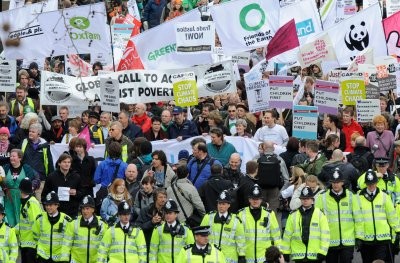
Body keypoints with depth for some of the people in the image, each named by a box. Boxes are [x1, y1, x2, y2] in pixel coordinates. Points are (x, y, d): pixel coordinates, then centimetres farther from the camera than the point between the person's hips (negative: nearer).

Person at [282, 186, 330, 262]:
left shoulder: (320, 214, 0)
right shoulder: (293, 215, 7)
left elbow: (325, 234, -3)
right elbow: (287, 235, 9)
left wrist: (322, 252, -9)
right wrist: (285, 253, 7)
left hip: (315, 255, -2)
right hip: (298, 256, 2)